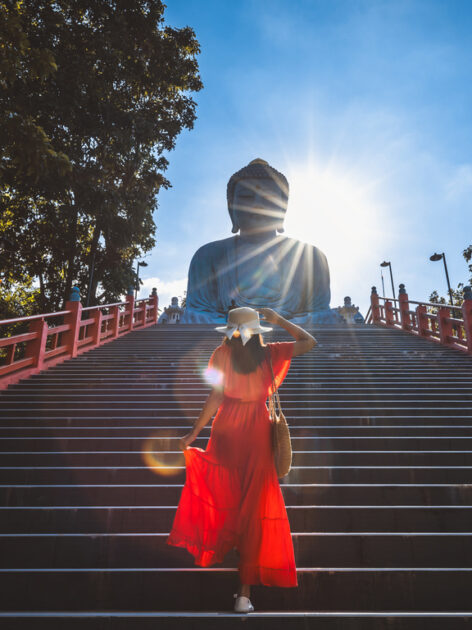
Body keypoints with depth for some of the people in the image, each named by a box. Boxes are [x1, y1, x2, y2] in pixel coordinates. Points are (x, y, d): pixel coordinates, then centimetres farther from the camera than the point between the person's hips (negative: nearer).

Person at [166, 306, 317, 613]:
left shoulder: (223, 354, -6)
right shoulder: (269, 354, -4)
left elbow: (216, 397, -11)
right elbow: (310, 341, 5)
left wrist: (194, 433, -4)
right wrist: (278, 319, 5)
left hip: (227, 431, 1)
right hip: (257, 434, -1)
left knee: (225, 497, 26)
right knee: (254, 508, 6)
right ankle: (245, 590, 10)